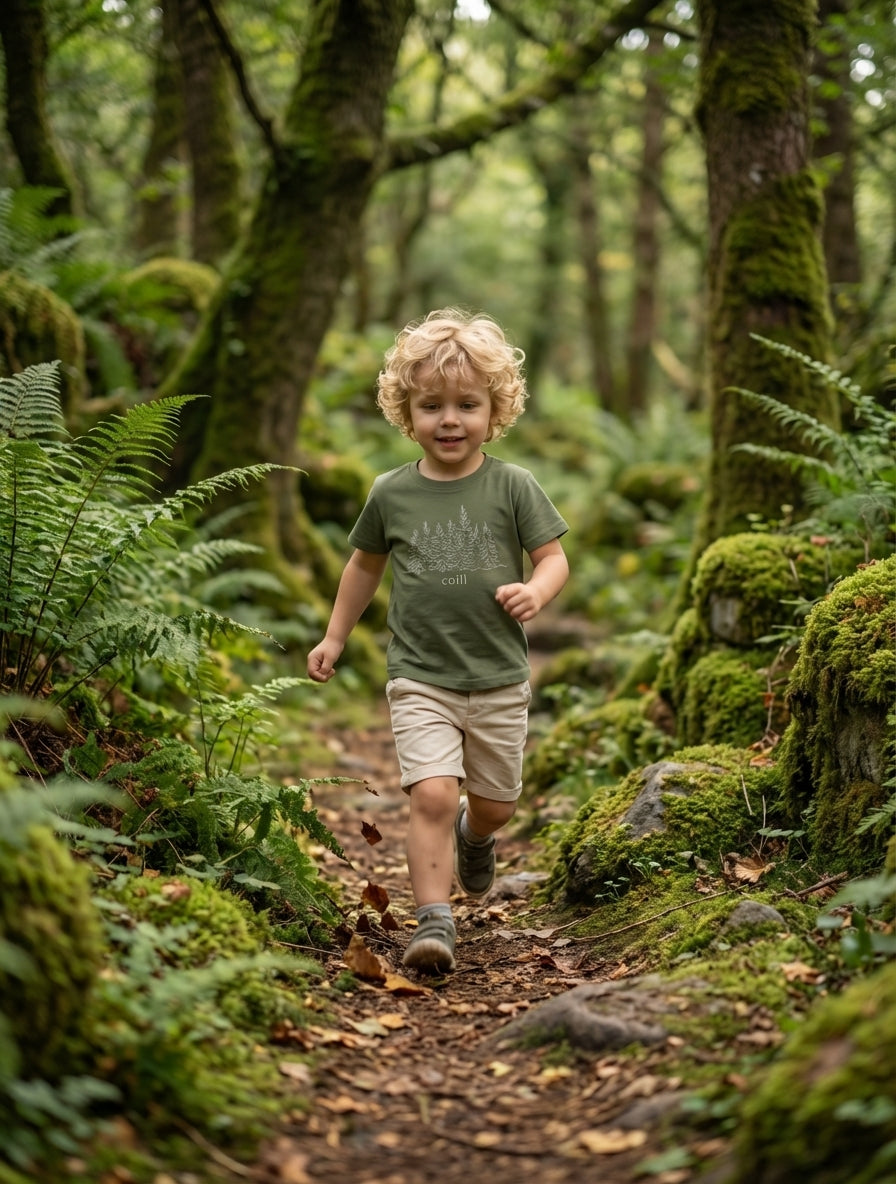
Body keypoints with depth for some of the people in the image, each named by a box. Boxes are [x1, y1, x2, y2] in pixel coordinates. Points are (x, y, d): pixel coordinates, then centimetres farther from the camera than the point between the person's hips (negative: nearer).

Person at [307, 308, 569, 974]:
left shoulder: (512, 487, -4)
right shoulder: (391, 494, 1)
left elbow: (554, 558, -1)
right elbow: (367, 563, 16)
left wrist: (535, 591, -24)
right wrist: (335, 638, 21)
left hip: (499, 679, 1)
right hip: (420, 679, -1)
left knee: (496, 804, 15)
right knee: (432, 794, -18)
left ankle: (474, 838, 50)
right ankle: (435, 921, -11)